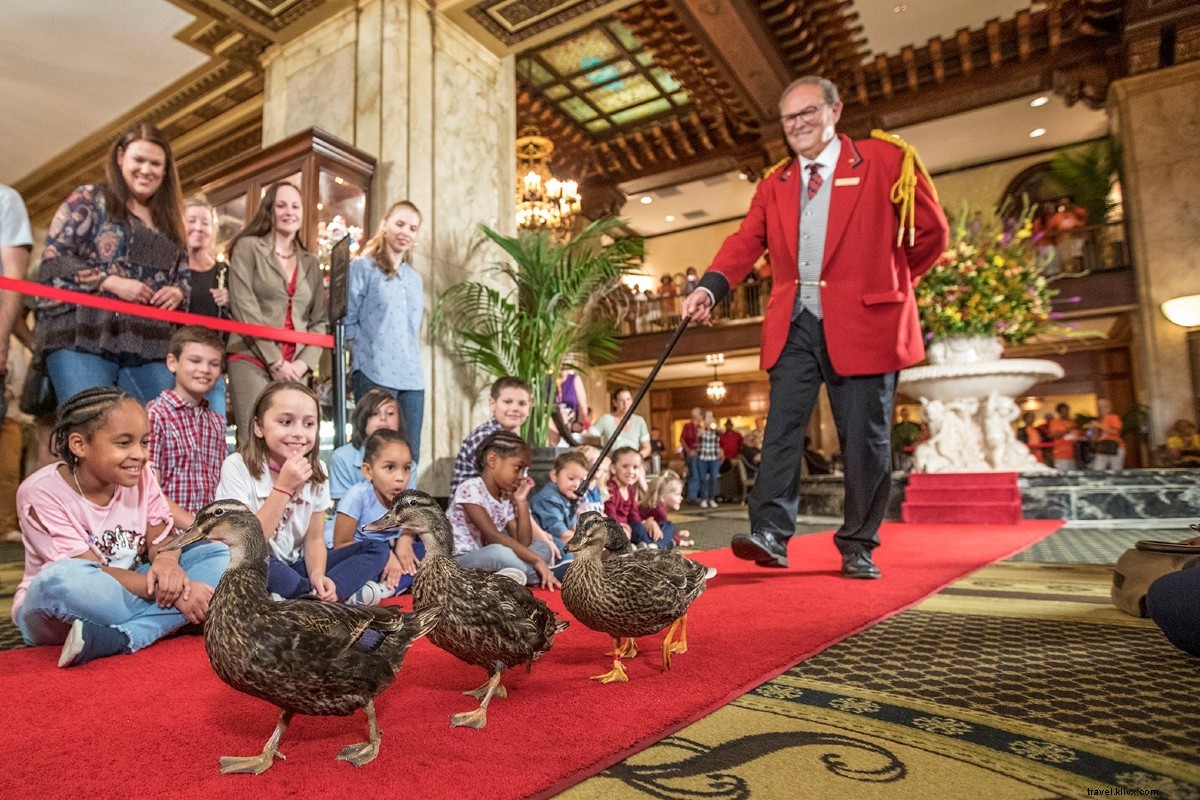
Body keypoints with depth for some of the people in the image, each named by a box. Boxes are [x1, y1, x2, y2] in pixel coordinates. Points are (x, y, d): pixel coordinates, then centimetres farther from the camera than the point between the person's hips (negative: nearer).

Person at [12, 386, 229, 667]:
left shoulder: (141, 475, -5)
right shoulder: (40, 493, -18)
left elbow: (161, 537, -5)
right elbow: (95, 575, -23)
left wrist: (166, 560, -30)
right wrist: (170, 592, -31)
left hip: (127, 591, 6)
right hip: (50, 612, -5)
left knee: (217, 554, -13)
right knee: (61, 579, -38)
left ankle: (115, 639, -30)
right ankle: (167, 623, -22)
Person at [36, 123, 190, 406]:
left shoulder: (168, 220, 22)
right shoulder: (89, 199, 7)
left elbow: (185, 276, 22)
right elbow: (52, 260, -1)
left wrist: (178, 292, -1)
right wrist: (111, 282, -13)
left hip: (149, 346, 4)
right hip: (83, 338, -4)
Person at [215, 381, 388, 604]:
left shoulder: (316, 471, -2)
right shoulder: (237, 467, -15)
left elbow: (314, 539, 2)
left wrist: (317, 575, -19)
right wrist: (284, 488, -26)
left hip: (295, 567, 4)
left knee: (377, 549, -7)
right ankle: (345, 595, -21)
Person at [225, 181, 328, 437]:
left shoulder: (311, 263, 17)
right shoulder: (248, 247, 5)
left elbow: (320, 320, 12)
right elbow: (243, 308, -6)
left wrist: (304, 361, -4)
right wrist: (275, 361, -11)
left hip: (295, 368, 4)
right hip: (252, 360, -3)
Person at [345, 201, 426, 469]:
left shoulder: (415, 278, 20)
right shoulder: (363, 267, 1)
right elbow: (347, 321, -2)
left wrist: (413, 363, 14)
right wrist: (363, 352, -5)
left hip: (412, 377, 6)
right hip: (374, 375, -6)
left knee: (410, 455, 5)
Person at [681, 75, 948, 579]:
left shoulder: (886, 161, 5)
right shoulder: (774, 186, 15)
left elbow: (931, 232, 8)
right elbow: (746, 242, 1)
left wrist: (887, 283, 10)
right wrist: (709, 288, -16)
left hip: (861, 321, -2)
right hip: (794, 324, 3)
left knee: (863, 438, 2)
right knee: (781, 427, -6)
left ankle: (858, 546, 14)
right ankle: (769, 534, -4)